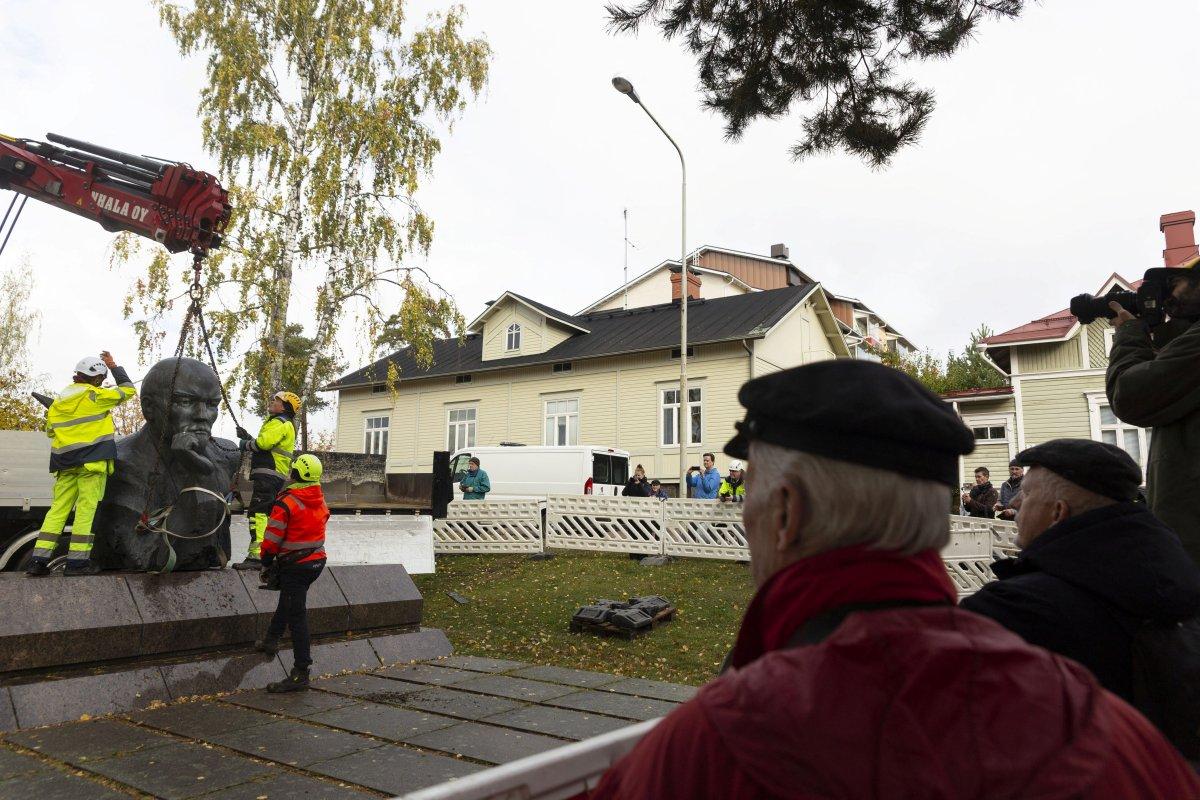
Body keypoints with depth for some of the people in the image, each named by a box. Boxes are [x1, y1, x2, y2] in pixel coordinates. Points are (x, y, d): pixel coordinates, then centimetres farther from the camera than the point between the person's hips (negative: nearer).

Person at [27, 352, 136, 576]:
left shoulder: (58, 402, 16)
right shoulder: (95, 396, -3)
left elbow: (50, 431, 19)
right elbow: (127, 390, 6)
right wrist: (114, 367, 15)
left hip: (65, 461, 6)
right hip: (93, 459, -6)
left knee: (58, 508, 8)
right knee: (87, 507, -5)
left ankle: (39, 559, 4)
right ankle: (77, 560, -7)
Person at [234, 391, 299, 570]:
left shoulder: (280, 423, -7)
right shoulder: (286, 424, 26)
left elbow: (263, 443, -21)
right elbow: (266, 444, 26)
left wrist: (245, 444, -3)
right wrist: (248, 436, 15)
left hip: (267, 475, -11)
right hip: (276, 476, 11)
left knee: (257, 513, -17)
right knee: (271, 513, 17)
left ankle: (256, 556, -24)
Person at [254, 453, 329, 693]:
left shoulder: (286, 502, -17)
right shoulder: (321, 502, 5)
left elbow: (273, 538, -14)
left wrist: (266, 565, 1)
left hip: (295, 565, -8)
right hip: (317, 561, 8)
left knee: (297, 617, -5)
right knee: (287, 600, 29)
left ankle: (300, 674, -2)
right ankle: (271, 640, 46)